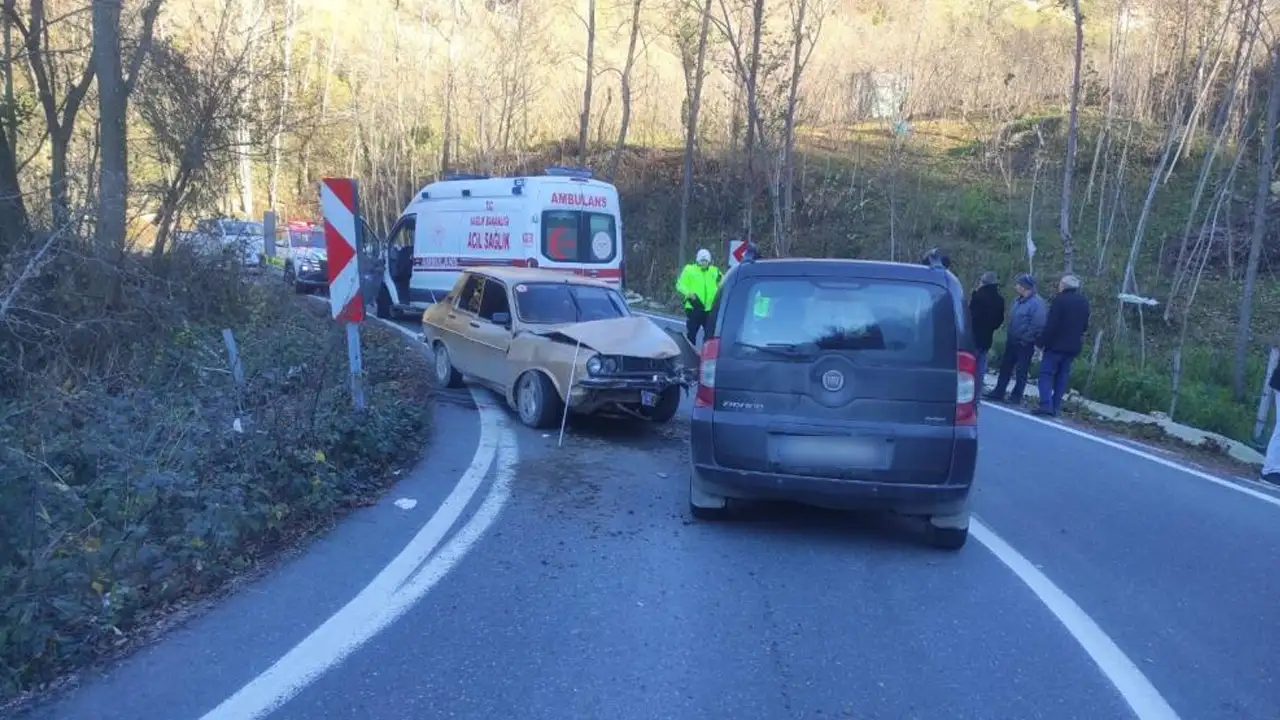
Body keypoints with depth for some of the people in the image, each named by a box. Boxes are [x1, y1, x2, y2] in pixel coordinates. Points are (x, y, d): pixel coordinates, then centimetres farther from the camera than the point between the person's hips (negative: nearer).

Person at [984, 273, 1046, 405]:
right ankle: (998, 393, 20)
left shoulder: (1037, 303, -17)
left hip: (1025, 344, -8)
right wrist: (1008, 335, 12)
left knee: (1021, 371, 3)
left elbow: (1038, 325, -22)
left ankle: (1016, 396, 13)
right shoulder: (1018, 300, 11)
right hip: (1012, 341, 8)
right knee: (1005, 367, 12)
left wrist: (1026, 339, -20)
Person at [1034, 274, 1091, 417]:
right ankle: (1055, 407, 10)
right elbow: (1085, 326, 16)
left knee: (1046, 373, -3)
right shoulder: (1084, 302, 10)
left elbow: (1051, 325, -17)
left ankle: (1046, 404, -15)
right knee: (1062, 376, 11)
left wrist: (1041, 343, -13)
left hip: (1056, 344, -7)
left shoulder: (1060, 300, -13)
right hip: (1073, 346, 7)